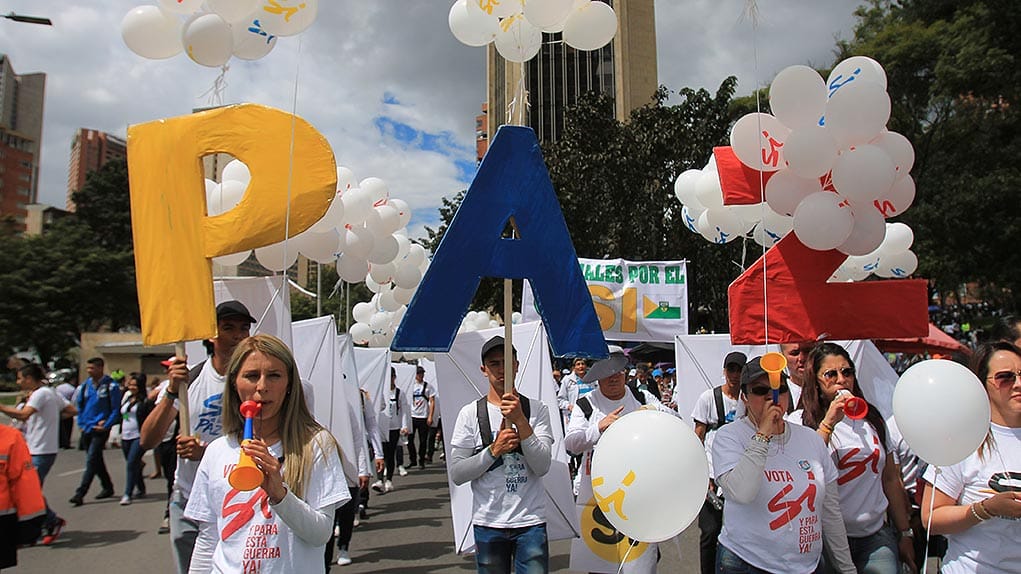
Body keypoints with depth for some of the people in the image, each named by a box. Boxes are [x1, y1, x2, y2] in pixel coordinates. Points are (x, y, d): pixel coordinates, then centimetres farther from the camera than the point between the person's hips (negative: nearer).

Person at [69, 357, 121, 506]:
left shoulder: (110, 386, -9)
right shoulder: (86, 384, 7)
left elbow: (116, 409, -8)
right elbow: (80, 405, 18)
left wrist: (106, 425, -14)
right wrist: (81, 423, 9)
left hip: (100, 429, -7)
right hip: (86, 429, 7)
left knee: (91, 460, -10)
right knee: (96, 460, 15)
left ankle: (80, 493, -9)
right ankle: (108, 487, 28)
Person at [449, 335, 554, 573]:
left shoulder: (536, 409, 0)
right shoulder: (470, 413, -1)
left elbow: (542, 467, -11)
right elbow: (456, 474, -4)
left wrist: (520, 420, -19)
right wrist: (494, 450, -16)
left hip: (530, 521, 0)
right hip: (488, 524, 1)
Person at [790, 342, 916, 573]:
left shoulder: (872, 418, 10)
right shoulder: (800, 421, -5)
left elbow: (891, 480, 15)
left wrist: (905, 533, 15)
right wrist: (828, 423, -20)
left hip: (877, 536, 4)